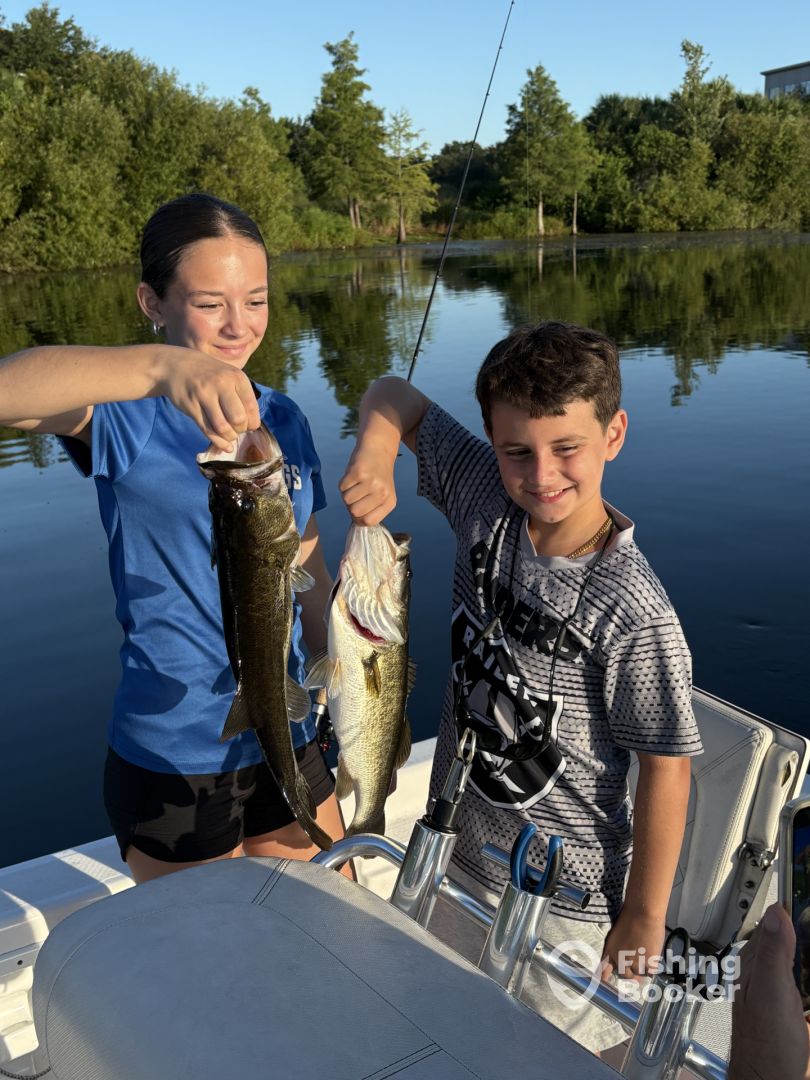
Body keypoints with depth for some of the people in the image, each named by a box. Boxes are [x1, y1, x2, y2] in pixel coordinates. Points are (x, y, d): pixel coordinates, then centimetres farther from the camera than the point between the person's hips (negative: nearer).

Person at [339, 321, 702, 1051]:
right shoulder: (486, 497, -14)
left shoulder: (633, 616, -30)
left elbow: (667, 769, -19)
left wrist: (645, 917, -10)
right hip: (455, 853, 6)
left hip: (563, 896, -5)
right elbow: (395, 397, -2)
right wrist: (375, 457, -24)